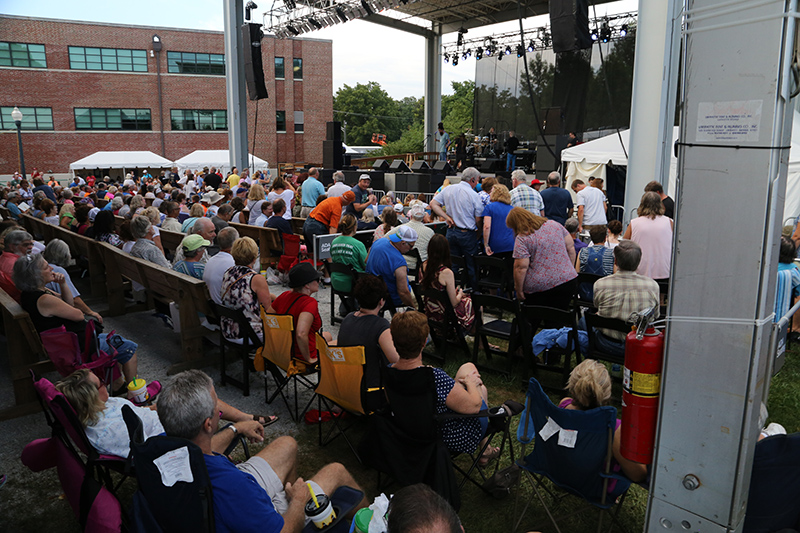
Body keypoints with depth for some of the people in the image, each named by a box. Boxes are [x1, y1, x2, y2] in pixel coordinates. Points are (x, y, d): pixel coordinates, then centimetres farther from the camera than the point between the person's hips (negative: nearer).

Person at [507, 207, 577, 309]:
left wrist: (519, 290, -6)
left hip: (538, 287, -4)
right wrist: (570, 269, 19)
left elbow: (521, 267, -15)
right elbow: (571, 248, 10)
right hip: (567, 281, 5)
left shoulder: (522, 238, -11)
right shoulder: (554, 224, 6)